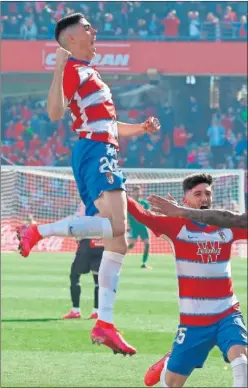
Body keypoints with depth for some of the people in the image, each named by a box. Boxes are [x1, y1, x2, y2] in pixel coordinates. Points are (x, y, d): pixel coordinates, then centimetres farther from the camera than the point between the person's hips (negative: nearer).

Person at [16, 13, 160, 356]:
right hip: (95, 151, -10)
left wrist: (140, 128, 26)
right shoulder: (74, 69, -3)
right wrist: (58, 70, -27)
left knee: (117, 243, 4)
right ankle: (36, 233, -19)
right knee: (116, 227, -27)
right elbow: (55, 113, -16)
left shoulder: (88, 73, 26)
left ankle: (104, 325, 1)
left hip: (104, 154, 10)